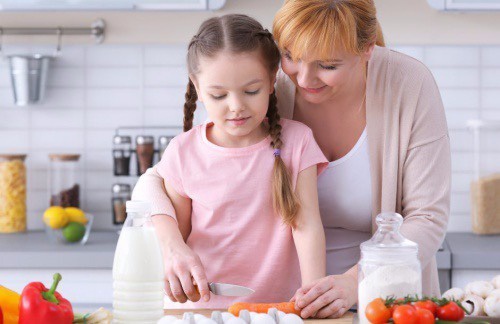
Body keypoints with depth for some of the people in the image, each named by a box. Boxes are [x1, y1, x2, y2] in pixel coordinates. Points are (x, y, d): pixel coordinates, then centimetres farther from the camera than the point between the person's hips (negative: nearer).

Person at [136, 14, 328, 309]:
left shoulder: (295, 141, 1)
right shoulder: (184, 152, 2)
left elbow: (306, 224, -5)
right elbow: (175, 229, 9)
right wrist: (176, 253, -15)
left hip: (277, 304, 2)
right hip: (201, 304, -2)